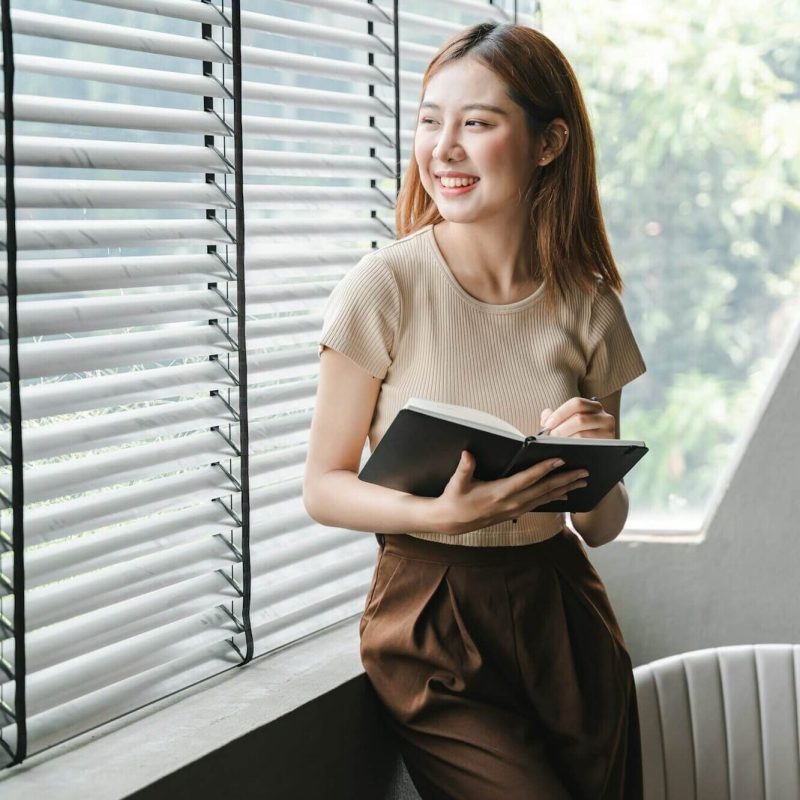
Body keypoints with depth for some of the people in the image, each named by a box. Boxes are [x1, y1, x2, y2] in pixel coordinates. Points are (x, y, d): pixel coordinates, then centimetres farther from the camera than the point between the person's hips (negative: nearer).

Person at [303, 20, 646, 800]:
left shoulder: (588, 306, 0)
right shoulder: (384, 288, -11)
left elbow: (601, 526, 6)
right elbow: (323, 488, -8)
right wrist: (442, 514, -25)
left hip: (561, 611, 4)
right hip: (433, 623, -4)